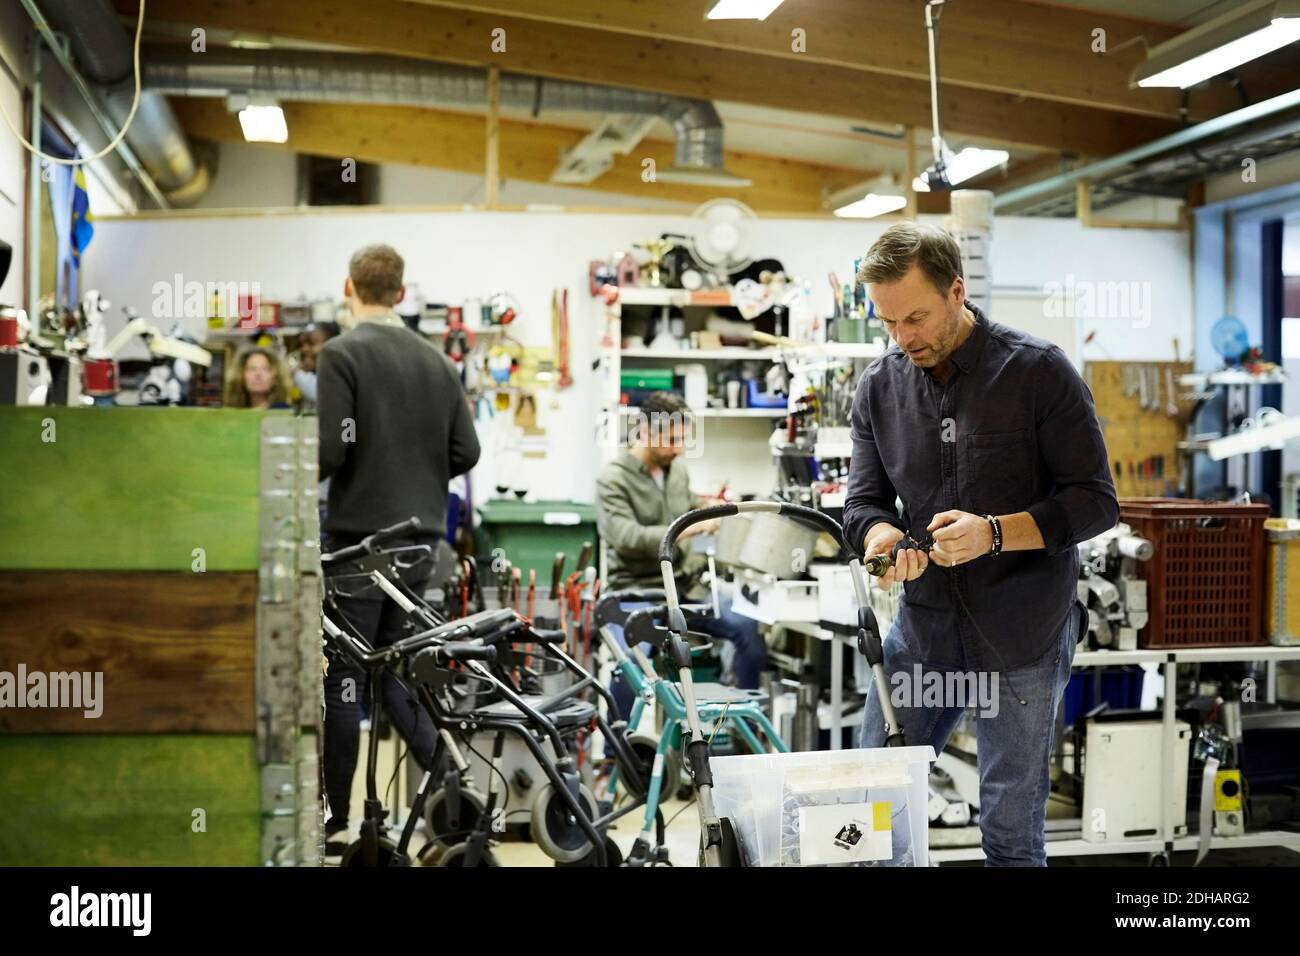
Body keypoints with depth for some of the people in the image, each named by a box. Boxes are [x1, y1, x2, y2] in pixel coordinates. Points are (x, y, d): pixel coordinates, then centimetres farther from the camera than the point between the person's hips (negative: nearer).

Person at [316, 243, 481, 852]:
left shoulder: (341, 353, -9)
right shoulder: (435, 360, 8)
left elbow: (332, 448, -18)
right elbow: (466, 452, 6)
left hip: (358, 533, -6)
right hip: (419, 534, 6)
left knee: (343, 676, 2)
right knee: (395, 667, 17)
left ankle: (334, 819, 8)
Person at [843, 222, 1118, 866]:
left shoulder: (1039, 371, -8)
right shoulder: (880, 386, 5)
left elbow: (1096, 501, -9)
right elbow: (864, 499, 7)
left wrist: (993, 533, -23)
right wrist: (882, 537, -18)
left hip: (1022, 636, -4)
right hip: (922, 625, 4)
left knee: (1010, 835, 3)